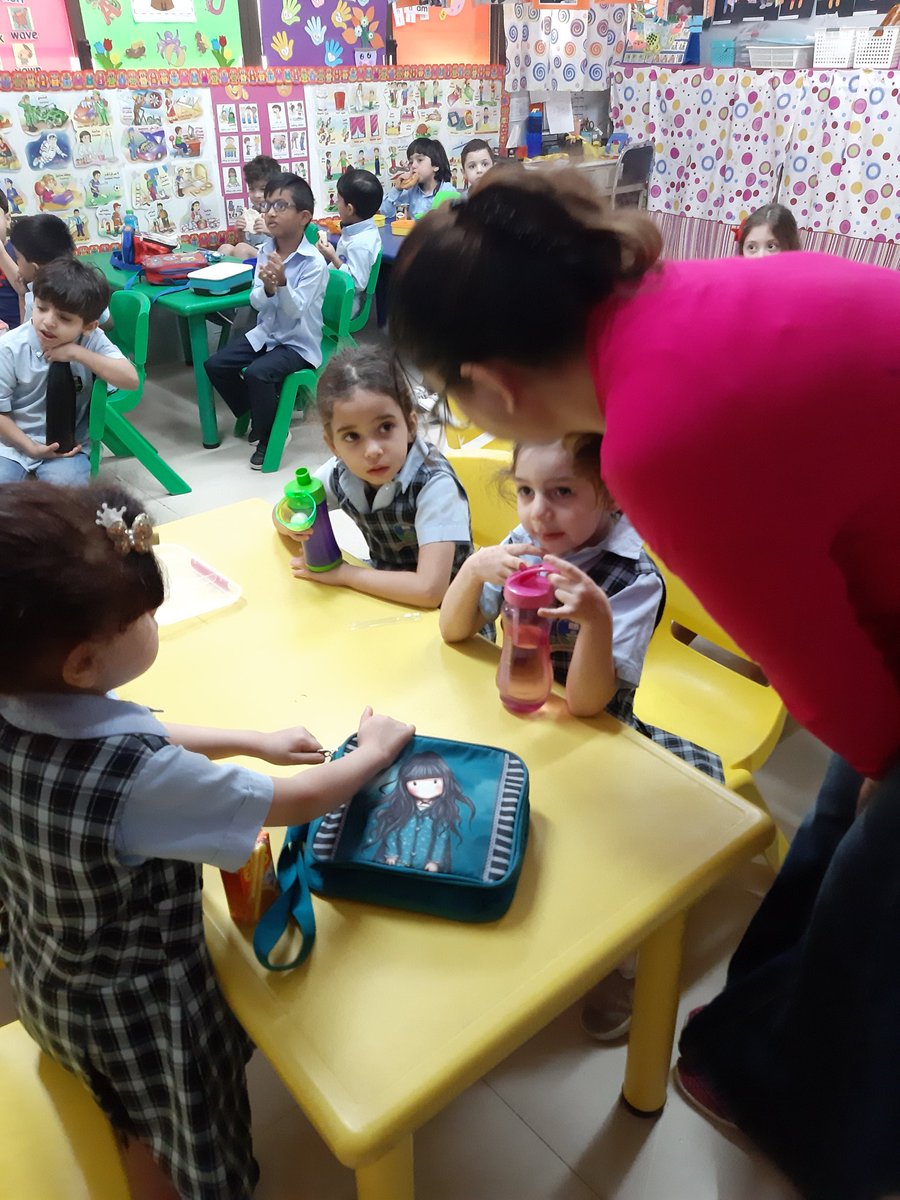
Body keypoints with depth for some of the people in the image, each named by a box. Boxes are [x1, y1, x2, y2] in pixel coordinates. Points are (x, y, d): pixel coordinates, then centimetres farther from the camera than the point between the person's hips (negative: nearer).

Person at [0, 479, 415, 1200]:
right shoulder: (141, 779, -41)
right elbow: (297, 803, -27)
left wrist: (252, 741, 4)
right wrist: (374, 753, -9)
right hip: (136, 1005, -6)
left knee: (130, 1117, 33)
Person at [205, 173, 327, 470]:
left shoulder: (314, 262, -19)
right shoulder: (266, 250, -1)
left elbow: (296, 311, -23)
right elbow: (256, 302, -6)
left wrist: (282, 283, -41)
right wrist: (267, 289, -28)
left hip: (299, 343, -7)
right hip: (266, 333, 7)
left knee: (257, 373, -29)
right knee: (215, 365, -3)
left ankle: (270, 436, -4)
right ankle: (257, 415, 18)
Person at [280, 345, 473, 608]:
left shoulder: (435, 484, -26)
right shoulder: (341, 472, -10)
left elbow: (429, 590, -32)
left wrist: (344, 573, -21)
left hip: (439, 611, -4)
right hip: (383, 596, 4)